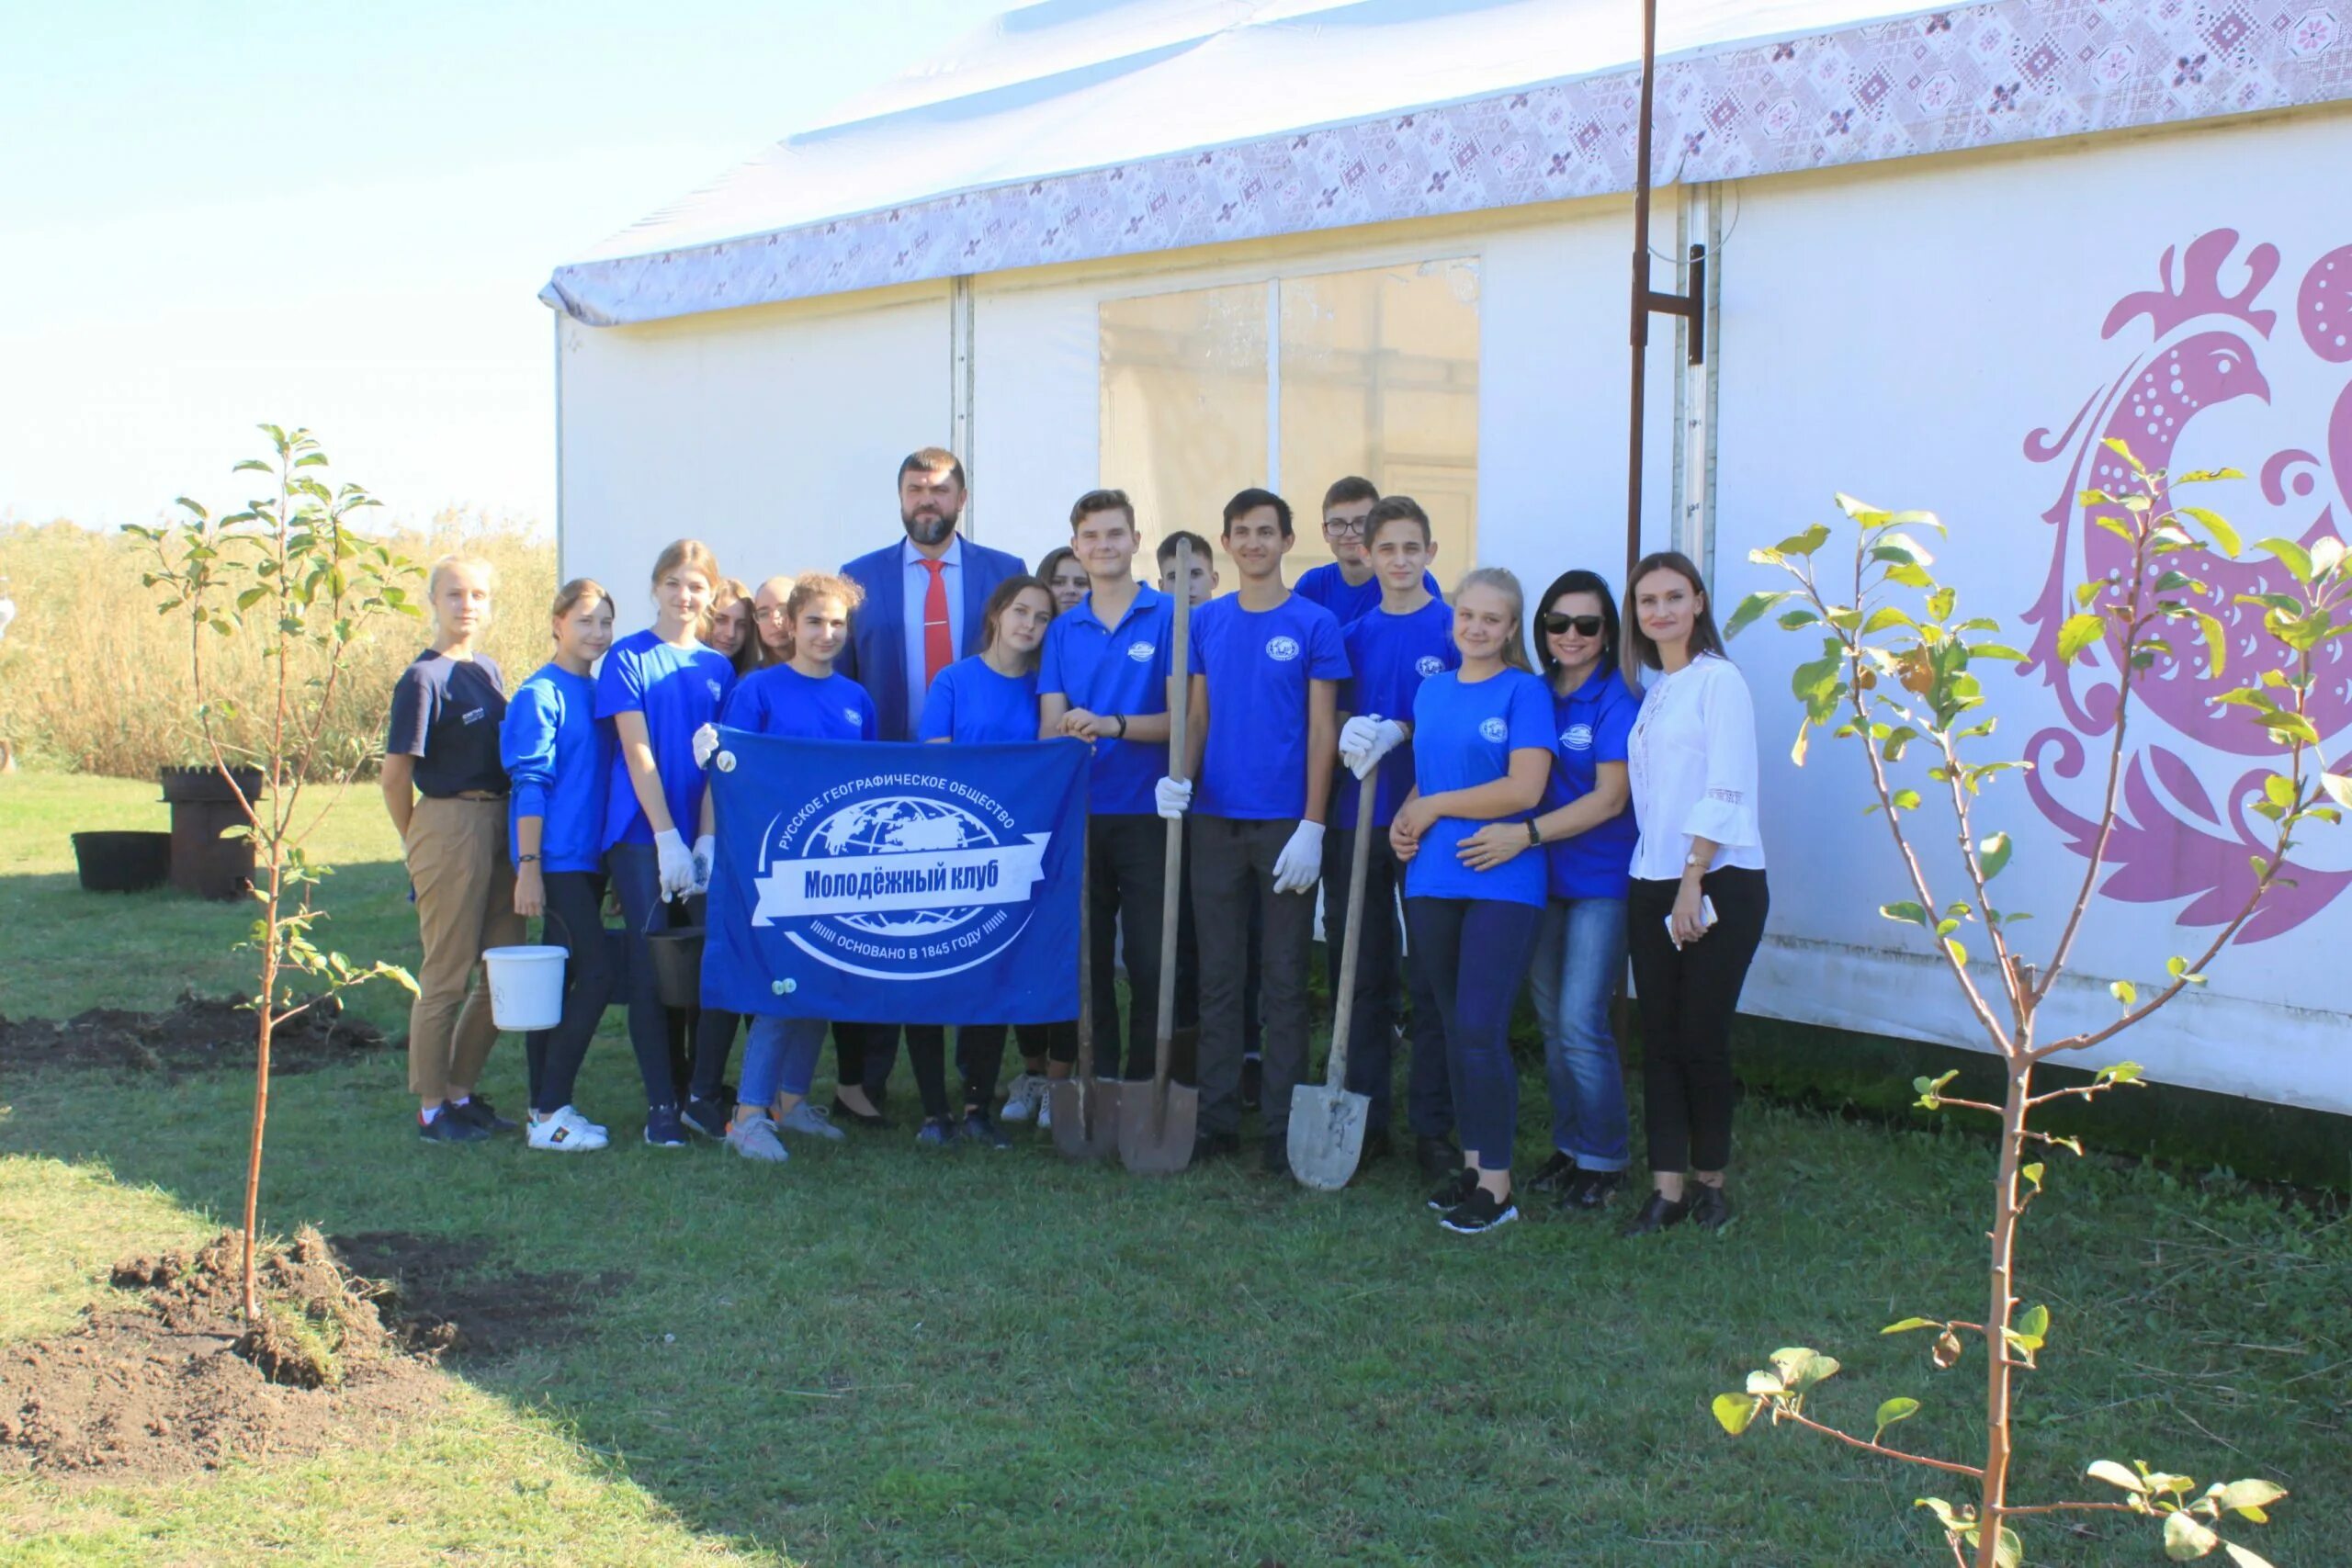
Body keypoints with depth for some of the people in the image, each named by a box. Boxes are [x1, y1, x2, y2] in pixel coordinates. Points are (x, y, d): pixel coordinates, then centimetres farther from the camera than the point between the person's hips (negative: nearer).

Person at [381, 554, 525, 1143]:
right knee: (446, 976, 0)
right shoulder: (425, 678, -11)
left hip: (499, 824, 8)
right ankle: (431, 1108, 12)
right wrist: (417, 844, -1)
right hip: (449, 825, -8)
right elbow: (395, 772, -10)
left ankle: (462, 1092, 25)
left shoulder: (488, 671, 12)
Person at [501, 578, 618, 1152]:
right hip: (556, 860, -7)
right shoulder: (540, 694, -8)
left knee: (560, 978, 10)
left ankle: (546, 1108, 15)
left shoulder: (600, 692, 13)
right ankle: (550, 1113, -5)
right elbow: (530, 783, -13)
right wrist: (528, 866, -17)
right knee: (596, 973, -11)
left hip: (588, 857, 7)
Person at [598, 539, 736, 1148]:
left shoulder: (717, 668, 10)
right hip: (641, 835, -3)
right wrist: (667, 838, -13)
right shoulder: (628, 658, -1)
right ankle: (661, 1105, 1)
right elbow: (637, 753, -7)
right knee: (651, 968, -3)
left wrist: (706, 840, -6)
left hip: (699, 837, 3)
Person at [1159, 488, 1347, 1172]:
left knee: (1284, 979, 3)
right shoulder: (1206, 621, 9)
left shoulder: (1314, 624, -3)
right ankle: (1217, 1118, 16)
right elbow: (1198, 715, 10)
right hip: (1214, 820, 4)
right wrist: (1181, 776, -9)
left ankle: (1282, 1127, 10)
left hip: (1284, 824, -3)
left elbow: (1322, 730, -5)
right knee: (1218, 974, 9)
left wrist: (1312, 827, -11)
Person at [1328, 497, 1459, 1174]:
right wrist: (1349, 733, -12)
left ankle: (1432, 1126, 10)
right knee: (1361, 976, 8)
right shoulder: (1353, 635, 10)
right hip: (1355, 821, 4)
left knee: (1433, 979, 1)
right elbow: (1337, 719, 10)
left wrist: (1400, 732, -18)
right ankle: (1365, 1119, 17)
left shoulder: (1454, 629, -1)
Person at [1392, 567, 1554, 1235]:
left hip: (1500, 883, -6)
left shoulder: (1524, 691, -6)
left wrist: (1433, 807, -9)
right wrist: (1405, 819, 1)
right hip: (1432, 880, 6)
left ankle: (1496, 1184, 1)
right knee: (1456, 1029, 12)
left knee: (1481, 1031, -8)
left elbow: (1524, 788, -15)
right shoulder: (1431, 691, 13)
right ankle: (1472, 1163, 22)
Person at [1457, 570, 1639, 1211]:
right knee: (1552, 1020, 12)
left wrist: (1526, 834, -25)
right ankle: (1568, 1146, 25)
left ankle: (1602, 1159, 6)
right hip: (1543, 878, 6)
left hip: (1600, 881, -6)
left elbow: (1610, 798, -15)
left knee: (1581, 1022, -8)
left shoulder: (1617, 701, -9)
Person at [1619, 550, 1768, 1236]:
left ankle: (1710, 1180, 14)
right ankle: (1667, 1188, 9)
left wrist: (1693, 885, -16)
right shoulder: (1651, 691, 16)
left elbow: (1724, 793, -13)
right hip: (1652, 885, 7)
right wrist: (1665, 888, 7)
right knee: (1659, 1037, 5)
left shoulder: (1718, 679, -7)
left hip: (1718, 884, -7)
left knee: (1703, 1037, -1)